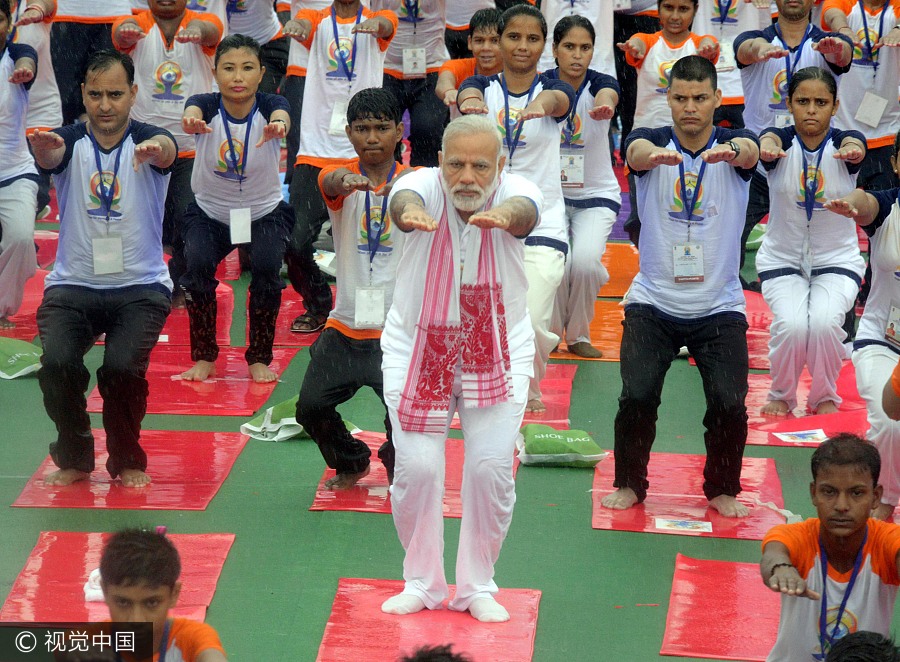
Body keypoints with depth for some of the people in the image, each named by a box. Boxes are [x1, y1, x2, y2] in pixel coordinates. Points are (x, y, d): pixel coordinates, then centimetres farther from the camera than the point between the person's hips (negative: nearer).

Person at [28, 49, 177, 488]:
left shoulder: (147, 139, -3)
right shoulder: (70, 142, 0)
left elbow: (166, 151, -28)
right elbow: (52, 155, -24)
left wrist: (156, 151, -54)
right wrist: (45, 150, -51)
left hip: (141, 286, -1)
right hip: (72, 285, 1)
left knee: (122, 366, -25)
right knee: (57, 363, -23)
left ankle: (127, 460, 5)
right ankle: (74, 458, 5)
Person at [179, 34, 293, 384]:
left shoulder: (270, 105, -21)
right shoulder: (207, 105, -20)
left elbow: (281, 115, -44)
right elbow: (193, 111, -44)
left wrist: (277, 125, -70)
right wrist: (192, 120, -69)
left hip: (266, 212, 0)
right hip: (209, 212, 0)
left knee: (266, 267, -25)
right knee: (198, 265, -24)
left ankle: (260, 358, -3)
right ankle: (204, 357, -4)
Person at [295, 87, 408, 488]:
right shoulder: (341, 177, -3)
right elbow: (330, 182, -26)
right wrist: (345, 181, -49)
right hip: (346, 323, 2)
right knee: (311, 406, -2)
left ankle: (398, 463, 24)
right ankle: (351, 462, 29)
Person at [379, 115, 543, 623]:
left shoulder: (516, 191, -16)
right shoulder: (425, 185, -17)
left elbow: (523, 209, -40)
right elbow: (405, 199, -41)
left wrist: (501, 216, -66)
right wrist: (411, 213, -67)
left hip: (499, 351, 0)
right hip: (417, 349, 0)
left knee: (492, 468, -6)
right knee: (417, 468, -6)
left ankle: (478, 587, 13)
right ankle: (422, 584, 15)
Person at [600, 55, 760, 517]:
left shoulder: (734, 142, -3)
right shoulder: (651, 141, -4)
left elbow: (750, 150, -28)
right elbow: (637, 151, -29)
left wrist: (731, 151, -53)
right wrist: (654, 153, -55)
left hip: (720, 306, 0)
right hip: (652, 302, 0)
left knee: (730, 403, -10)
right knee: (637, 396, -13)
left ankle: (722, 489, 16)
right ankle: (629, 483, 12)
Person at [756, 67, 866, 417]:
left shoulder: (843, 141, -10)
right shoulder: (782, 140, -11)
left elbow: (855, 146, -35)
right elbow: (769, 141, -36)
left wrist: (851, 150, -61)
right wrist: (767, 148, -62)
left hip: (837, 259, 0)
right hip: (782, 259, 0)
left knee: (824, 322, -27)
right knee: (791, 325, -25)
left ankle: (825, 396, 3)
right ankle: (781, 395, 5)